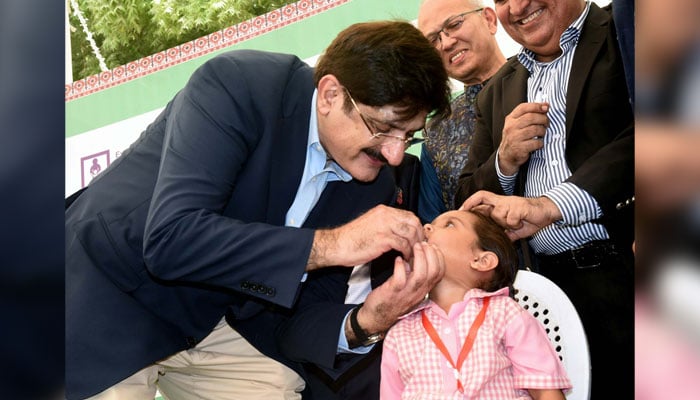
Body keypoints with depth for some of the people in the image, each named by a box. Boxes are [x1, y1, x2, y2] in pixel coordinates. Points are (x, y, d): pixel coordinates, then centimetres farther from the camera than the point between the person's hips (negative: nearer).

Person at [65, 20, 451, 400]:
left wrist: (363, 323, -26)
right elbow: (169, 240, -36)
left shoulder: (376, 183, -8)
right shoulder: (238, 86, -25)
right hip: (107, 300, -5)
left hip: (213, 321, 5)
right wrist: (332, 244, -36)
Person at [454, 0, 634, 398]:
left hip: (624, 268, -4)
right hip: (553, 289, 4)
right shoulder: (498, 91, 18)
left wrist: (552, 204, -24)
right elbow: (469, 202, 18)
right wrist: (504, 161, -4)